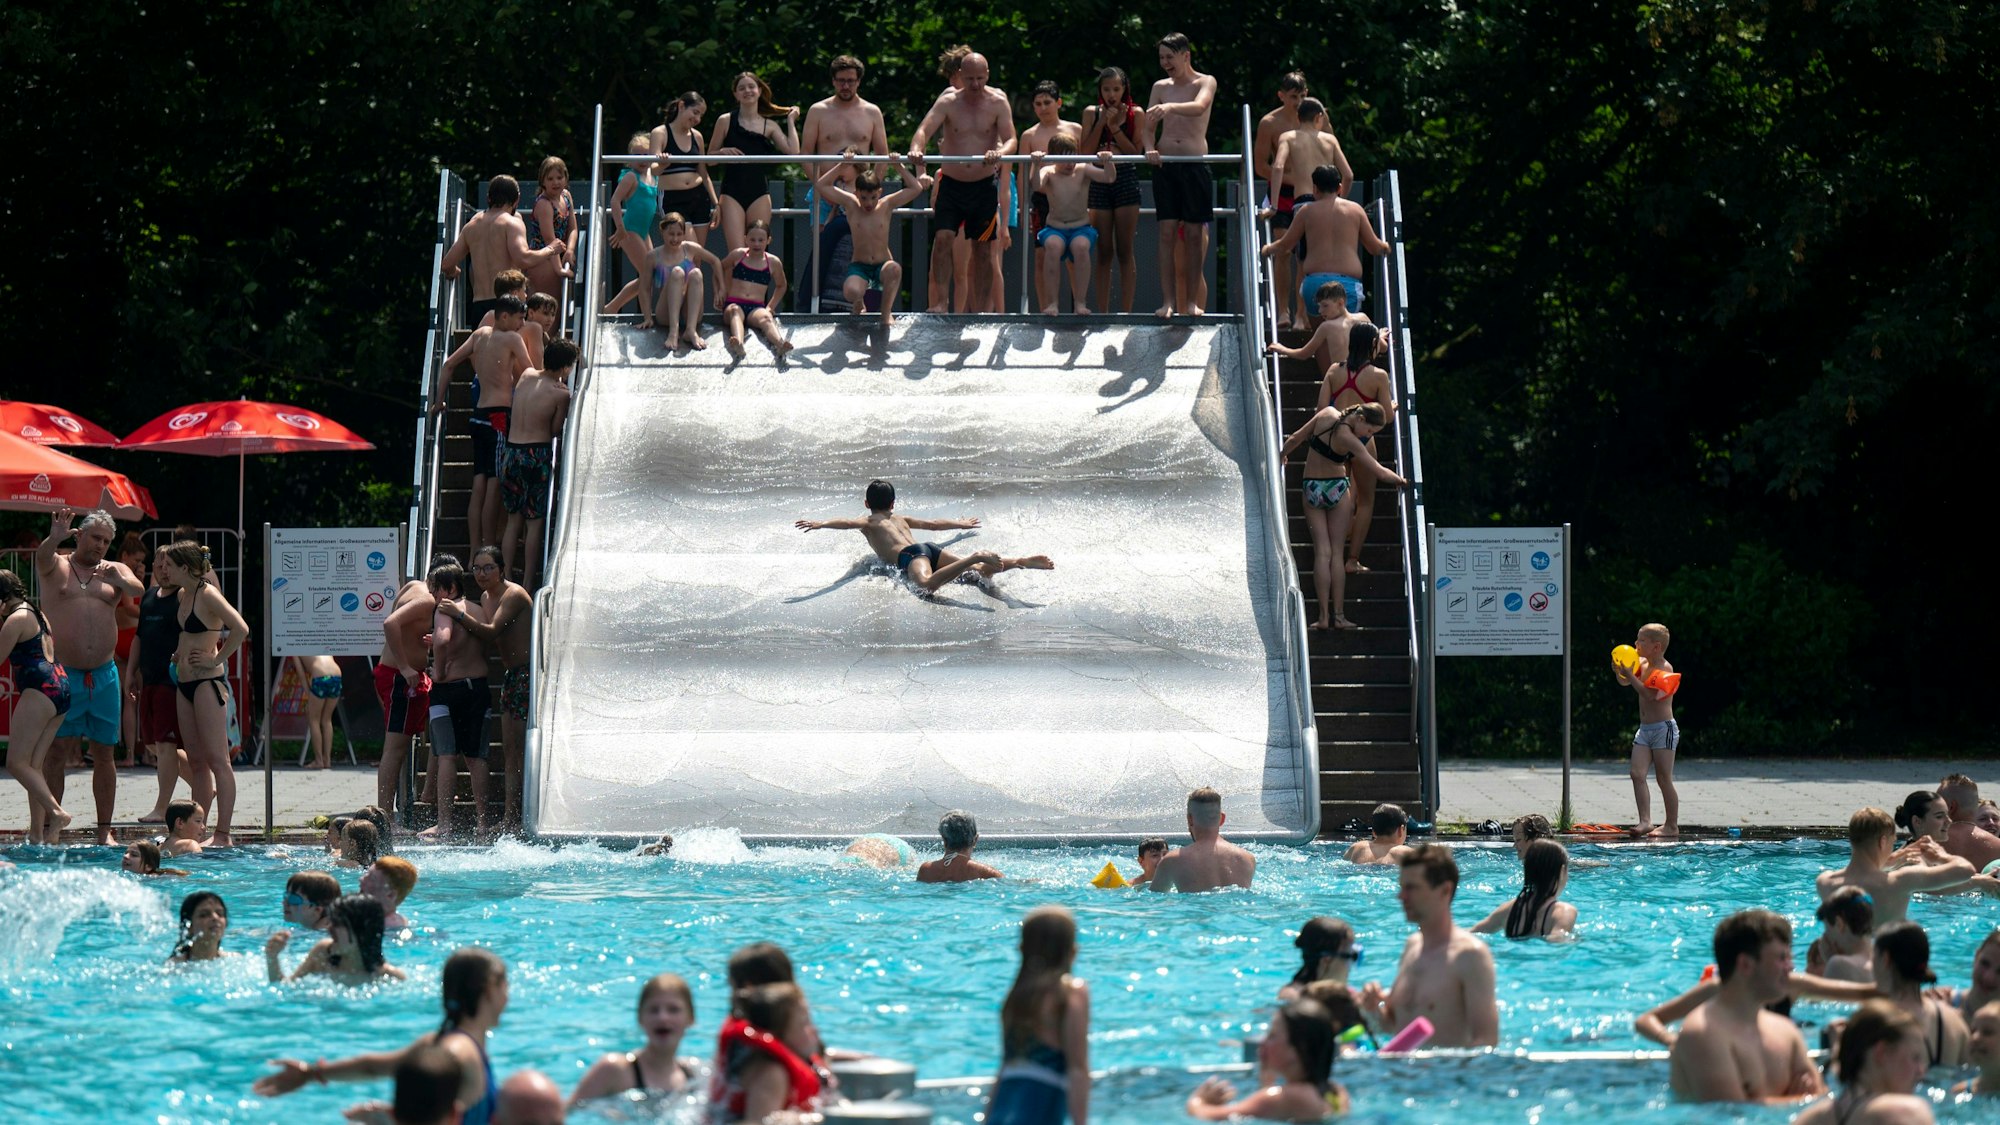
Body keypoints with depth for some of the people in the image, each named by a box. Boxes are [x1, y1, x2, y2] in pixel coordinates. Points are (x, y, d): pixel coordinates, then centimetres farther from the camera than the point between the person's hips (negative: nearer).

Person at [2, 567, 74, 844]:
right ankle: (38, 833, 4)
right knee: (33, 764, 9)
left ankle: (56, 811, -24)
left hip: (40, 689, -10)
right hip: (61, 686, 10)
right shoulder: (38, 614, 21)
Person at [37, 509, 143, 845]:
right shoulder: (56, 566, 5)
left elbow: (138, 590, -8)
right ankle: (48, 828, -5)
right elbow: (42, 557, -18)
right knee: (56, 751, -6)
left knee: (104, 753, 4)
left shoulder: (115, 570, 11)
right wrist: (55, 539, -41)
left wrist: (119, 581, -32)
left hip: (104, 675, 3)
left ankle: (105, 831, 8)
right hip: (63, 675, -3)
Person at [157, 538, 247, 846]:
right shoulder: (182, 596, 13)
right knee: (196, 761, 11)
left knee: (217, 760, -9)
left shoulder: (208, 595, -13)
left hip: (207, 682, -9)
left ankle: (222, 834, -10)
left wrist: (216, 659, -17)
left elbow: (241, 629, -24)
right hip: (185, 682, 9)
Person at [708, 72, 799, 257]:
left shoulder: (769, 126, 9)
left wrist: (791, 121, 4)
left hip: (759, 193, 2)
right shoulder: (726, 121, 6)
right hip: (732, 193, -2)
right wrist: (723, 152, -11)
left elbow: (793, 151, -4)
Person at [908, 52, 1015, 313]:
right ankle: (940, 301, -13)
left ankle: (979, 309, 13)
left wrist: (999, 152, -32)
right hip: (951, 184, 0)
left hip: (985, 186, 0)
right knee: (942, 238, -15)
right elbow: (925, 129, -14)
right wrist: (916, 149, -36)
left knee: (983, 249, 5)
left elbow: (1010, 139, -9)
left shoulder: (998, 103, -2)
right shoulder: (948, 102, -3)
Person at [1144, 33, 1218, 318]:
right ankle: (1169, 302, -7)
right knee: (1167, 232, -5)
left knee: (1194, 234, -2)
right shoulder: (1160, 87, 13)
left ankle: (1193, 302, 1)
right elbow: (1149, 125, 10)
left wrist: (1170, 107, -37)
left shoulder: (1205, 83, 2)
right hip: (1165, 166, 3)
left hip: (1195, 165, -3)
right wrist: (1150, 149, -12)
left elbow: (1199, 107, -19)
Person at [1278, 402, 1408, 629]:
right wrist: (1400, 480, 3)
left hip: (1312, 489, 4)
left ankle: (1324, 616, -5)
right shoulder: (1349, 440, -20)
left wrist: (1281, 455, 23)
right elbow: (1380, 471, -17)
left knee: (1322, 552, 2)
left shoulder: (1327, 414, -8)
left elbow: (1295, 439, 3)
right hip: (1337, 490, -4)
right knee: (1336, 553, 3)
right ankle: (1338, 615, 1)